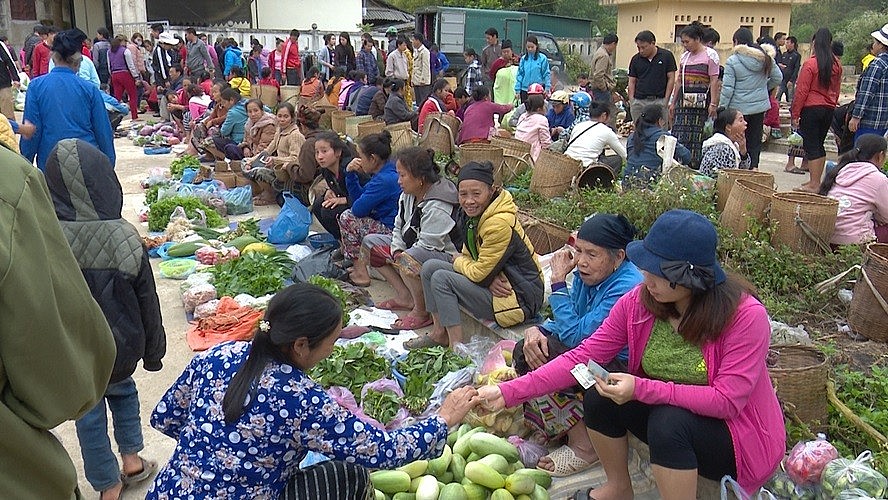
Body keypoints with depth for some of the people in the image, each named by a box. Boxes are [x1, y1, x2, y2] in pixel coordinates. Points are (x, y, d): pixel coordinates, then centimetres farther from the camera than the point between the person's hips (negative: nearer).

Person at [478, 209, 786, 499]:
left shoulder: (745, 315, -25)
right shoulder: (639, 301, -12)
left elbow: (727, 400, -27)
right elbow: (582, 356, -13)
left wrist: (642, 388, -36)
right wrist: (509, 392, -22)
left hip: (741, 440, -5)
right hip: (665, 411, 5)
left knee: (669, 420, -33)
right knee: (599, 396, -15)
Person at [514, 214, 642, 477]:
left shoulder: (626, 290, -27)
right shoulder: (587, 274, 0)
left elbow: (574, 335, -27)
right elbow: (562, 322, 7)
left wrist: (558, 281, -22)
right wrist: (534, 330, -15)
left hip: (621, 367, -9)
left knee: (542, 360, -23)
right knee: (526, 351, -6)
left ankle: (583, 446, -7)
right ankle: (547, 429, 4)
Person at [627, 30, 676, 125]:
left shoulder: (666, 56, -1)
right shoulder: (635, 59, 6)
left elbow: (671, 79, 0)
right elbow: (632, 82, 8)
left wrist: (666, 100, -8)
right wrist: (631, 102, -1)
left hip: (659, 101, -2)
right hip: (639, 102, 2)